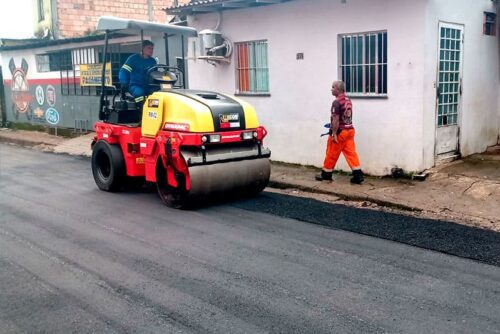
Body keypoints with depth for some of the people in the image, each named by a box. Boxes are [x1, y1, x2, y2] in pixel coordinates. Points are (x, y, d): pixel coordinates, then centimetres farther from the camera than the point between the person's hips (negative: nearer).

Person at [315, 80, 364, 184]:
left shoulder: (337, 102, -18)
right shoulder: (348, 100, 10)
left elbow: (336, 119, -21)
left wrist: (334, 134, -19)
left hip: (340, 132, -8)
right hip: (349, 129, 8)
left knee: (331, 154, 6)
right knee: (351, 152, 4)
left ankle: (326, 174, 19)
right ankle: (358, 175, -2)